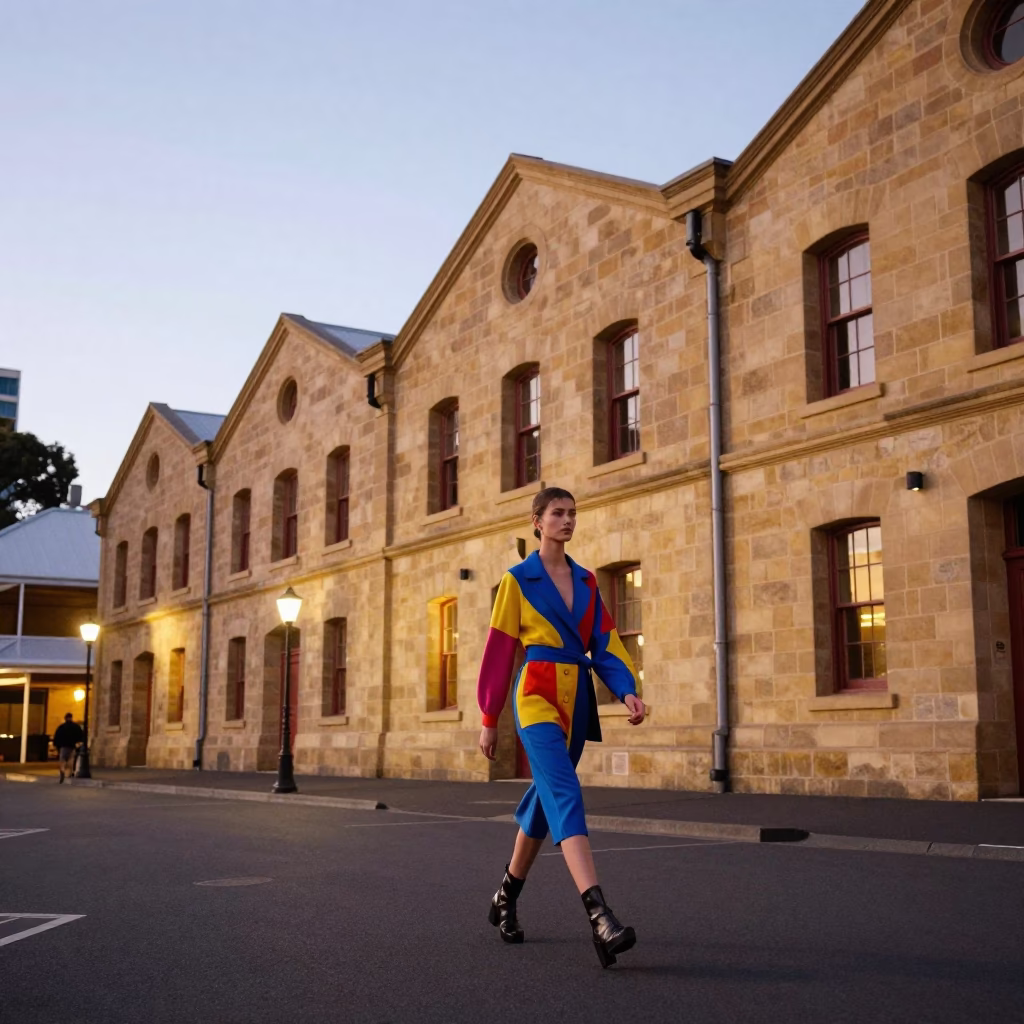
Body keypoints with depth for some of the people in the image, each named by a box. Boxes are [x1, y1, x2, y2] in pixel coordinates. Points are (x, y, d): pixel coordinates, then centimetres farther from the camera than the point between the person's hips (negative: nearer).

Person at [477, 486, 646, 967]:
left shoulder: (586, 581, 14)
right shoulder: (518, 579, 0)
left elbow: (604, 643, 9)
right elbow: (499, 652, 1)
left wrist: (627, 691, -9)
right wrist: (489, 720, 2)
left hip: (578, 700, 6)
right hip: (537, 697, -6)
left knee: (547, 798, 13)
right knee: (565, 797, -20)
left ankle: (506, 898, 32)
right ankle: (600, 917, -32)